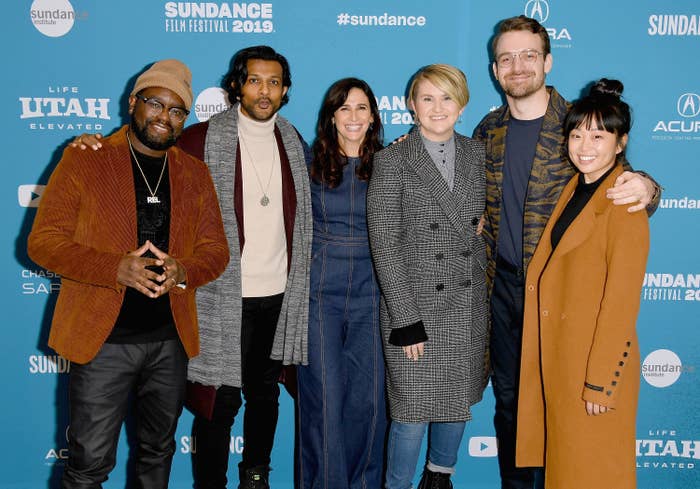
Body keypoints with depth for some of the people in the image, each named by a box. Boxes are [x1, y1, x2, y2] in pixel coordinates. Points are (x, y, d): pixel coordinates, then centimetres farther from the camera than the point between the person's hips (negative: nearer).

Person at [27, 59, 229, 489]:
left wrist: (184, 272, -16)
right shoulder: (84, 160, -4)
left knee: (158, 452, 19)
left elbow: (216, 250, 8)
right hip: (103, 339, -3)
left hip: (171, 340, 4)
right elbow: (43, 241, -8)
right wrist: (117, 268, -23)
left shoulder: (196, 174, 7)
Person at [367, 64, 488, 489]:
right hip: (416, 307, -4)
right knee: (412, 414, 2)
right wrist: (406, 319, -14)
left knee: (458, 403, 17)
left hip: (469, 307, 4)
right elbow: (385, 246, -11)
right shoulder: (392, 161, -7)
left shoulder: (477, 154, 6)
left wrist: (486, 297, 6)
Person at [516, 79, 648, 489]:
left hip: (596, 361, -7)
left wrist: (600, 382, -17)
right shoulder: (575, 189, 8)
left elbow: (622, 300, -19)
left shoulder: (623, 203, -17)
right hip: (558, 356, 8)